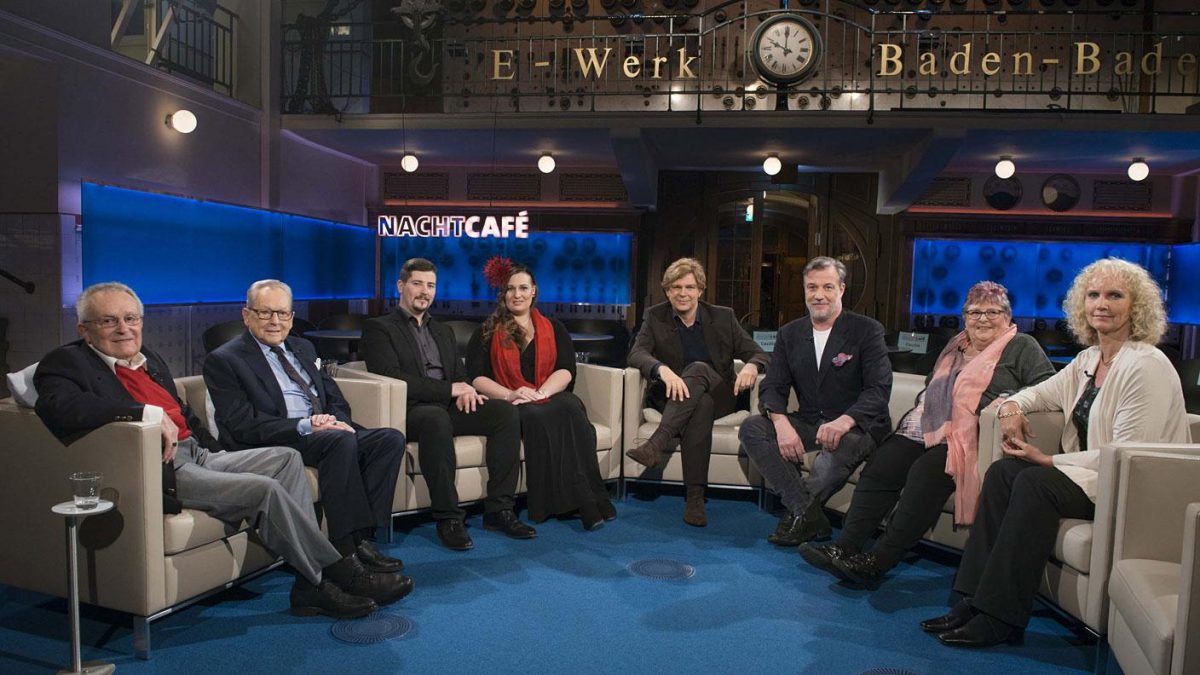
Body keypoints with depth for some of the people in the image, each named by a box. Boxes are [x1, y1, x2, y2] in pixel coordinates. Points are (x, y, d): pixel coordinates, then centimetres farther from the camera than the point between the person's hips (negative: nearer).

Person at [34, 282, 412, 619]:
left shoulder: (150, 360, 23)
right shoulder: (66, 363, -1)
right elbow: (60, 407, -24)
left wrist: (220, 454, 13)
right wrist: (150, 414, -27)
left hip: (197, 455, 9)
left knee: (286, 459, -8)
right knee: (265, 489, -24)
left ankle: (311, 585, -15)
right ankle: (343, 574, -11)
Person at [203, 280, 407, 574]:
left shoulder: (303, 348, 23)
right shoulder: (224, 360, 2)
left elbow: (335, 397, 19)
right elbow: (241, 425, -10)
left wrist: (338, 421, -6)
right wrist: (305, 426, -21)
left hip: (328, 432, 7)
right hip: (276, 445, -7)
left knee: (392, 438, -18)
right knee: (342, 441, -34)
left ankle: (361, 537, -20)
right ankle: (346, 549, -28)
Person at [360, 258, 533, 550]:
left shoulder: (443, 331, 26)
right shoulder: (378, 328, 4)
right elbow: (391, 378, -11)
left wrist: (465, 391, -6)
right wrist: (449, 389, -15)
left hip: (449, 406, 6)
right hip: (410, 411, -6)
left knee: (506, 411, -18)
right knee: (436, 418, -39)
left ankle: (499, 509, -16)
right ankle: (448, 518, -30)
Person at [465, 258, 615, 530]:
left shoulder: (553, 328, 18)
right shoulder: (487, 333, 13)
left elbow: (566, 370, 4)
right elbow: (476, 377, 1)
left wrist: (541, 392, -17)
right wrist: (510, 394, -17)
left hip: (551, 398, 2)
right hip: (509, 406, -2)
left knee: (571, 408, -33)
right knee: (537, 416, -35)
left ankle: (588, 499, -36)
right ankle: (583, 499, -35)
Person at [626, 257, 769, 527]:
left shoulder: (723, 317, 5)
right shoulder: (655, 317, 4)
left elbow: (757, 353, 2)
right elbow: (636, 353, -13)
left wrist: (751, 366, -25)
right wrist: (662, 369, -35)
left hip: (719, 395, 1)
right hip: (673, 397, 0)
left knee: (698, 369, -34)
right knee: (701, 404, -36)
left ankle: (656, 443, -46)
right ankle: (695, 497, -39)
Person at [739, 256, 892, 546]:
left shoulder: (867, 330, -3)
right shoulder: (790, 333, 10)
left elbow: (879, 389, -13)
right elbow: (772, 387, 2)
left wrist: (845, 420, -34)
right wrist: (781, 423, -21)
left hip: (856, 426, -4)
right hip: (808, 424, 5)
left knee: (843, 444, -40)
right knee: (751, 428, -19)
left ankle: (798, 513, -16)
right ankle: (812, 518, -24)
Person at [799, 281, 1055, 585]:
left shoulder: (1021, 347, 10)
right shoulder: (956, 345, 28)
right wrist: (922, 408, 13)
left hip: (968, 435, -6)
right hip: (926, 428, 7)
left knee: (926, 471, -32)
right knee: (880, 464, -18)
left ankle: (879, 561, -28)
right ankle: (845, 547, -23)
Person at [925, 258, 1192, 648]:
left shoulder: (1147, 366, -15)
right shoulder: (1088, 359, 10)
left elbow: (1129, 454, -21)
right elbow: (1042, 393, 22)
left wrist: (1048, 460, -19)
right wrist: (1012, 406, -3)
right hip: (1089, 472, 8)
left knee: (1035, 481, -29)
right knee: (1002, 472, -14)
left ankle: (1001, 618, -24)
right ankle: (976, 600, -17)